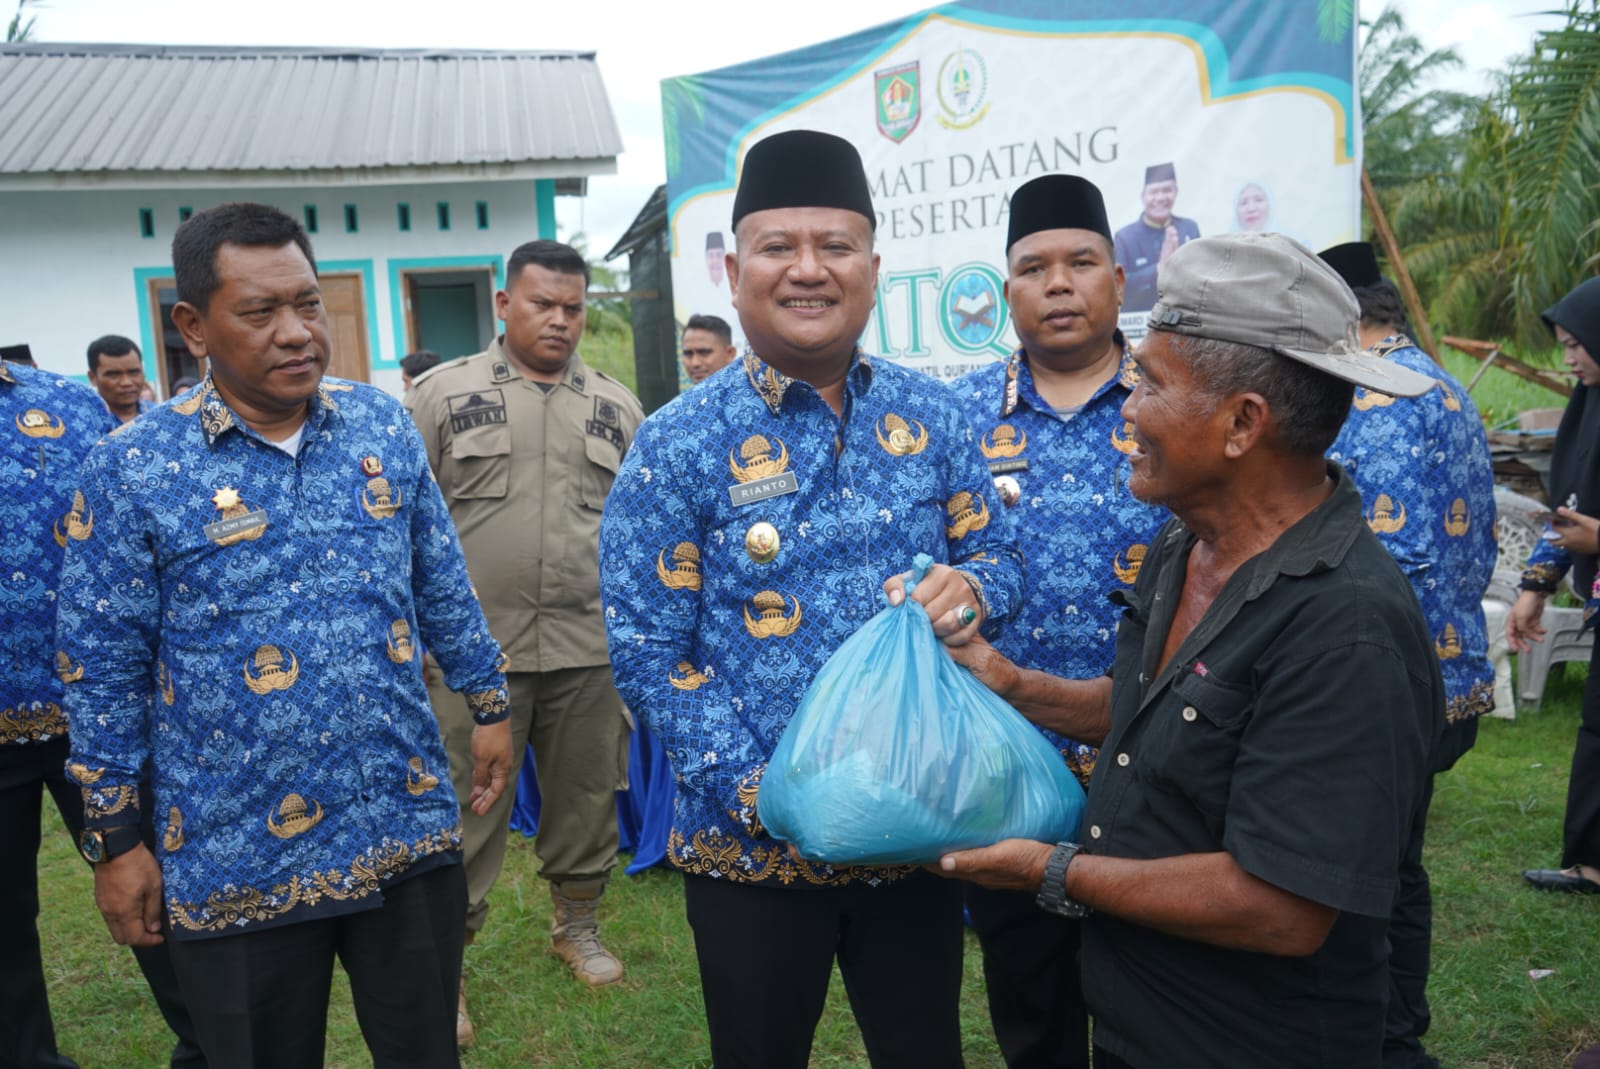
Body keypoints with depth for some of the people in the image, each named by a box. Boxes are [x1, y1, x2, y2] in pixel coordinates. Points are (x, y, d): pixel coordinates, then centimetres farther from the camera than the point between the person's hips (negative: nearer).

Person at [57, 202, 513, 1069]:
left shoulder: (384, 427, 1)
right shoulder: (131, 469, -9)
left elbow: (442, 586, 10)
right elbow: (105, 666, -4)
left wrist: (488, 704, 11)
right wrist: (114, 840, -2)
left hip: (408, 827, 3)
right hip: (239, 862, -2)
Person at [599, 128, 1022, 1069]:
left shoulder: (932, 417, 0)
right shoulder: (679, 445, -10)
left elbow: (999, 551, 8)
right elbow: (648, 653, -10)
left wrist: (972, 587, -17)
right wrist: (764, 796, -17)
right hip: (753, 848, -2)